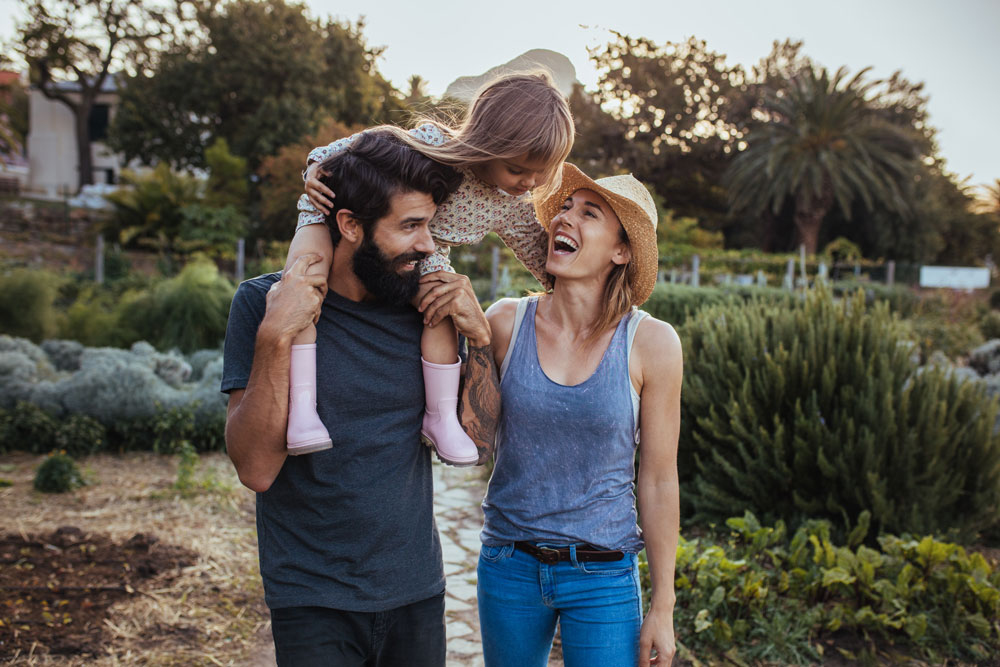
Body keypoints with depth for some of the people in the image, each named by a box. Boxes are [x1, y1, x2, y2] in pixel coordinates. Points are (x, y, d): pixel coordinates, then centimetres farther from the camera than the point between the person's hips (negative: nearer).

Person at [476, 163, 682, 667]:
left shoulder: (651, 343, -10)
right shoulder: (507, 322, -6)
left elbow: (658, 479, -5)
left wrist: (663, 608, -2)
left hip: (603, 575, -2)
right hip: (509, 566, 2)